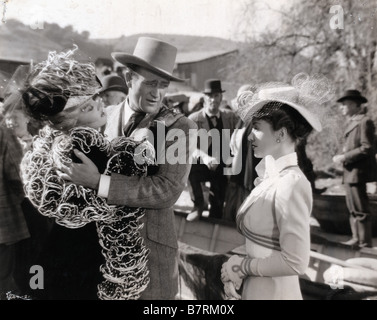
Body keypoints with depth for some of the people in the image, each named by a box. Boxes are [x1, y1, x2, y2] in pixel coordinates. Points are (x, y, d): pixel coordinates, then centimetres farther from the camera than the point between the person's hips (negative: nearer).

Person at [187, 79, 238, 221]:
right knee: (188, 167, -33)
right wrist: (204, 157, -39)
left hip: (222, 168, 3)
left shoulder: (230, 117, 5)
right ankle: (198, 205, -13)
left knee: (217, 209, -1)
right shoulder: (194, 119, -7)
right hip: (202, 166, -3)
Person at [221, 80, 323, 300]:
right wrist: (235, 271, -5)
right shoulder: (271, 176, 1)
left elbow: (295, 263, -24)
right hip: (254, 288, 7)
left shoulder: (291, 185, -23)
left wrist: (242, 266, -14)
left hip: (273, 292, -7)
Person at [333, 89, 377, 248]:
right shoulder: (351, 122, 18)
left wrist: (345, 157, -16)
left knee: (360, 210, -4)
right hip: (350, 172, 10)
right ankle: (356, 239, 26)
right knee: (353, 209, 16)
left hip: (357, 172, -10)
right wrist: (341, 156, 8)